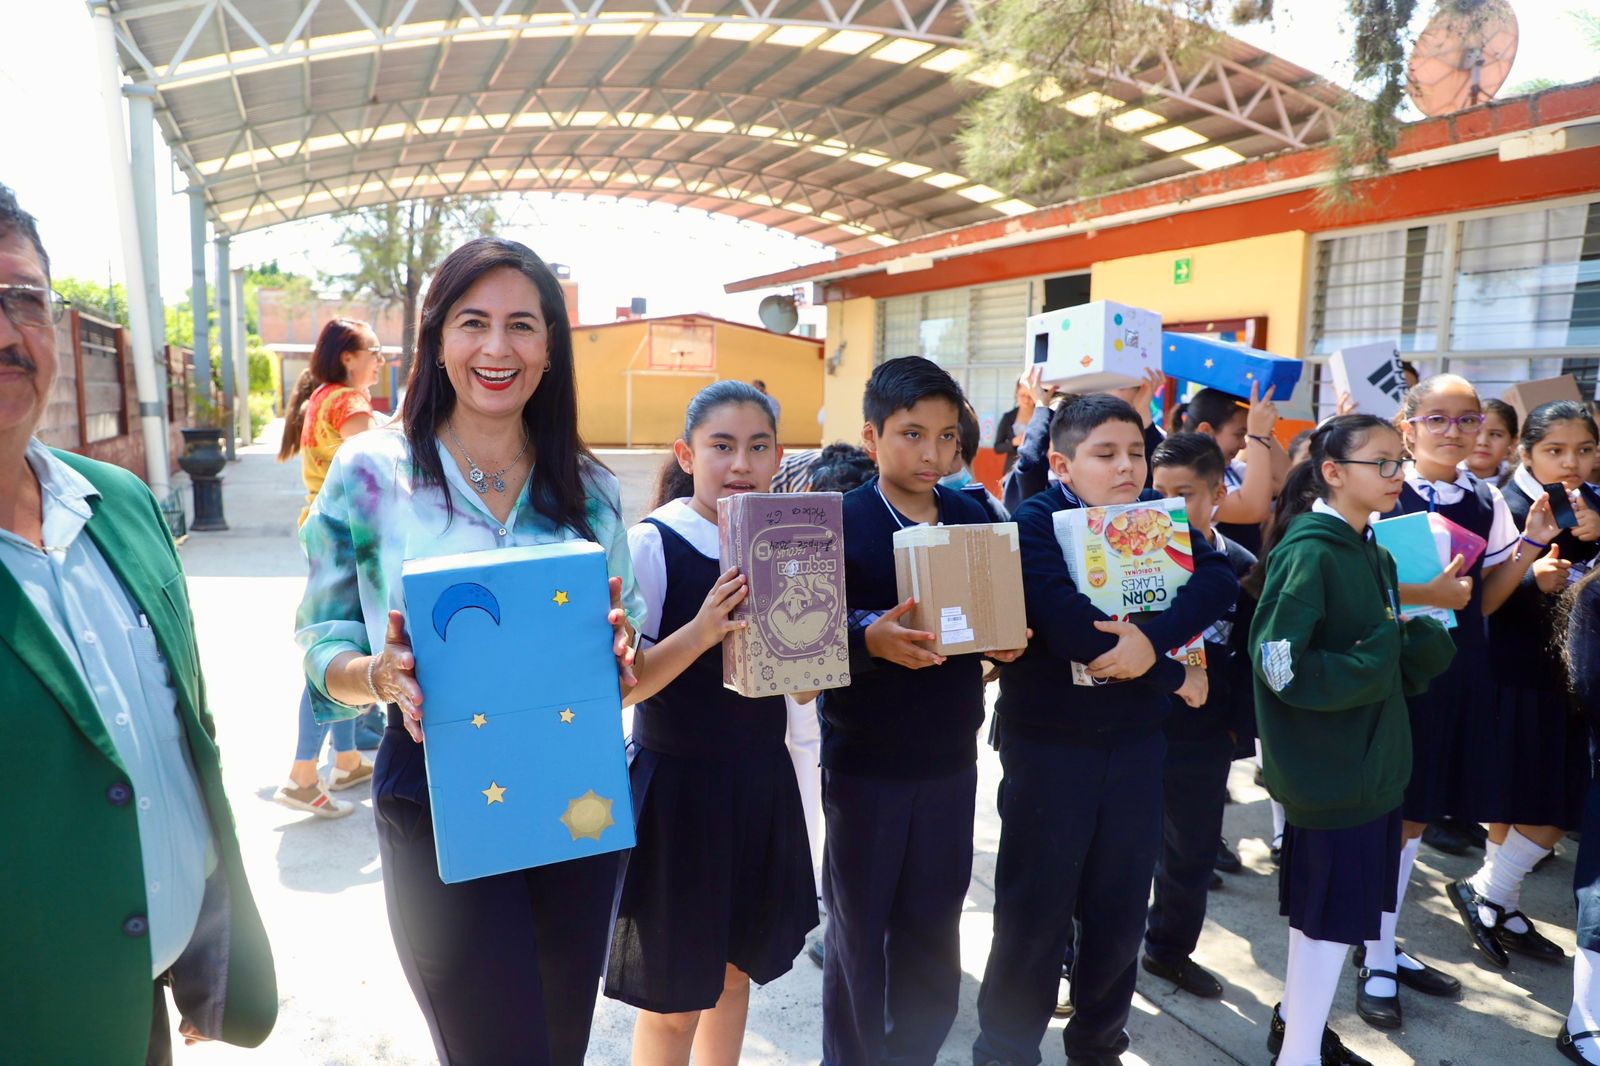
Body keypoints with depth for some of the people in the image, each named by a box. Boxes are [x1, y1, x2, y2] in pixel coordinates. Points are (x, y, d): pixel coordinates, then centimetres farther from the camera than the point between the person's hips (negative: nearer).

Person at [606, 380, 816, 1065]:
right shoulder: (651, 544, -14)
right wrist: (701, 631, -32)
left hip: (763, 779, 5)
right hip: (678, 784, -5)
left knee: (735, 970, 21)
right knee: (673, 996, 10)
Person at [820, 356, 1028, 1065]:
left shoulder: (974, 518, 3)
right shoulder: (839, 524, -12)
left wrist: (1005, 641, -12)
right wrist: (871, 638, -36)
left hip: (951, 756, 4)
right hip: (865, 761, -4)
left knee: (934, 924, 16)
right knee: (858, 925, 12)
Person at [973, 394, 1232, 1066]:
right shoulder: (1034, 522, -12)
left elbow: (1219, 581, -10)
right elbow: (1067, 624, -26)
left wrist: (1153, 637, -28)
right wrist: (1176, 676, -17)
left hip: (1135, 741, 5)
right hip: (1049, 741, -5)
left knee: (1120, 905, 16)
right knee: (1036, 907, 5)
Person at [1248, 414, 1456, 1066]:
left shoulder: (1371, 553, 9)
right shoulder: (1310, 552, -19)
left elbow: (1385, 646, 13)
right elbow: (1279, 662, -26)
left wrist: (1413, 646, -7)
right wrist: (1370, 669, -17)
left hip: (1371, 760, 9)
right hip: (1331, 764, -9)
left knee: (1323, 900, 19)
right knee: (1335, 907, 1)